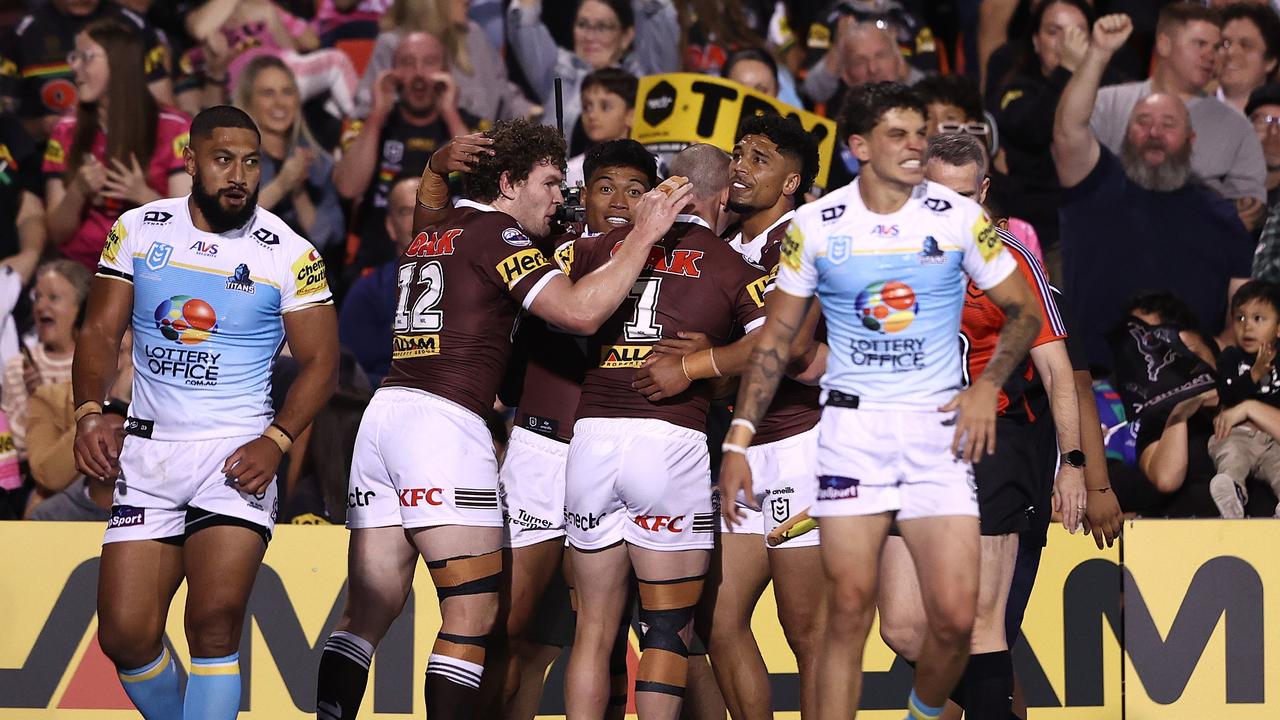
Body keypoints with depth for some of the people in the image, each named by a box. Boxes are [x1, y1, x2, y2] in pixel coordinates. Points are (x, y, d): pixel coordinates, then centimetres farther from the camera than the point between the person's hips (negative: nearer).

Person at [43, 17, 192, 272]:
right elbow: (57, 233, 9)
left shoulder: (173, 129, 5)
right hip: (81, 272, 3)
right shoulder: (66, 133, 13)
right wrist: (77, 193, -9)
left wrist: (144, 196, -16)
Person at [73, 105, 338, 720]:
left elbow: (319, 360, 0)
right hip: (147, 453, 3)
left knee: (216, 620, -20)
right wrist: (90, 412, -10)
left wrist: (277, 441, -14)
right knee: (126, 636, -3)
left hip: (237, 456, -3)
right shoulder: (138, 231, 5)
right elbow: (101, 331, 8)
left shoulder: (289, 255, -2)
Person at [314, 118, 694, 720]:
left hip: (382, 412, 8)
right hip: (444, 421, -8)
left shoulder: (427, 233, 20)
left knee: (365, 615, 6)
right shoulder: (495, 234, -3)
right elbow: (580, 312, -15)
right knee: (472, 615, -6)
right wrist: (644, 235, -7)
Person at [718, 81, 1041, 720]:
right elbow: (776, 337, 7)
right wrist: (737, 441, 1)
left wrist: (987, 387, -6)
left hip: (938, 427, 0)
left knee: (955, 616, -8)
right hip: (851, 428, 0)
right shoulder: (816, 225, 0)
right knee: (849, 611, -6)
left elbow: (1023, 313, 10)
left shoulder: (959, 217, 0)